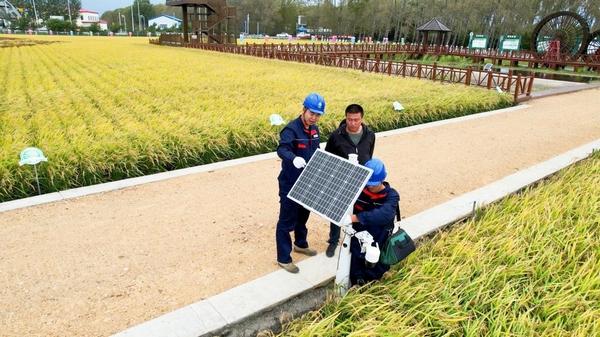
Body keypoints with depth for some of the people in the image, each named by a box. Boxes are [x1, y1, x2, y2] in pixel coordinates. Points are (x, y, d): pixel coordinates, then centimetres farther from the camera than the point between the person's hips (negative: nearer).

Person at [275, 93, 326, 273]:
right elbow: (282, 149, -39)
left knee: (303, 215, 25)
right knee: (287, 221, 1)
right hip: (290, 184, -8)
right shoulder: (291, 129, -21)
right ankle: (283, 258, 14)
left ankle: (300, 244, 47)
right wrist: (293, 158, -58)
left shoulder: (314, 129, 5)